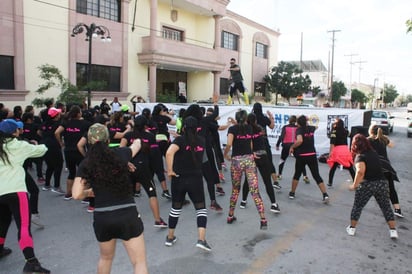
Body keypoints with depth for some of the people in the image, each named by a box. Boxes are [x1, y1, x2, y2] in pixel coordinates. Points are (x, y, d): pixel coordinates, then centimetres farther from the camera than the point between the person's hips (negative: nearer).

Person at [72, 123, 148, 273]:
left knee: (106, 257, 30)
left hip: (102, 218, 3)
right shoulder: (120, 154, -1)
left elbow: (77, 195, -6)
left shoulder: (86, 164, 0)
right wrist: (137, 141, 46)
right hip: (127, 214, -2)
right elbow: (137, 145, 22)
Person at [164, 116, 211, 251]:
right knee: (201, 208, 9)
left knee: (176, 208, 16)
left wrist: (169, 170, -18)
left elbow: (169, 152, -28)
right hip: (196, 179, 1)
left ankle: (170, 237, 29)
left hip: (179, 179, 0)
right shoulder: (201, 141, 4)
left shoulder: (180, 139, -8)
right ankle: (201, 240, -4)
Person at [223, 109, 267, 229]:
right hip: (249, 160, 1)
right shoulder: (249, 128, 11)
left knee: (235, 190, 17)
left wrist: (225, 154, -2)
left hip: (236, 160, -1)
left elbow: (229, 144, -16)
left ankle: (230, 216, 26)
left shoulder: (232, 128, -1)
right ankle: (263, 220, -9)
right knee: (255, 191, -3)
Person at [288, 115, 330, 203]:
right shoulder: (311, 128, 7)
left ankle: (292, 193, 26)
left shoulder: (299, 130, -9)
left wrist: (292, 147, -15)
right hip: (312, 155, 3)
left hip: (301, 156, -3)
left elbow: (299, 140, -28)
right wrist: (306, 121, 33)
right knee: (317, 176, 5)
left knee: (297, 174, 16)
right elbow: (315, 126, 34)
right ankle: (325, 195, -4)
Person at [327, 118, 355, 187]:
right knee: (350, 168, 8)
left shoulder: (334, 131, -3)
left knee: (333, 168, 7)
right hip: (345, 150, 3)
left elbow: (332, 143, -11)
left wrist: (330, 152, -11)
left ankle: (330, 183, 8)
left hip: (337, 150, -3)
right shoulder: (346, 131, 9)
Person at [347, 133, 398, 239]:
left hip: (367, 185, -4)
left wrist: (354, 185, -19)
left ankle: (352, 228, 23)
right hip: (382, 183, 5)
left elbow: (361, 171, -26)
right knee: (386, 207, 18)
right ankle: (393, 230, 20)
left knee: (357, 206, 12)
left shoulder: (360, 156, -10)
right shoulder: (374, 153, 9)